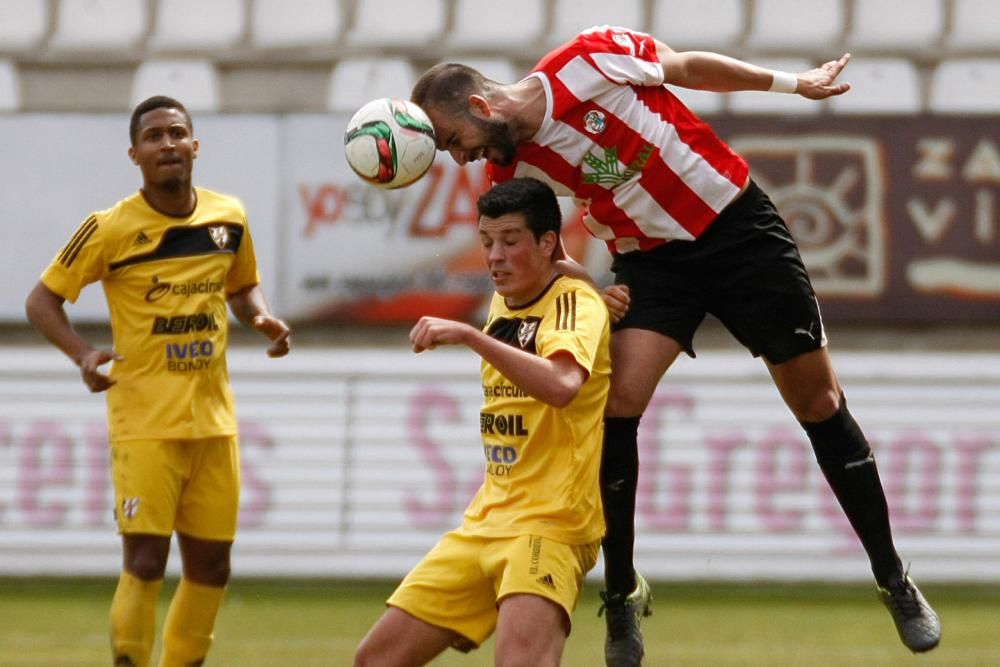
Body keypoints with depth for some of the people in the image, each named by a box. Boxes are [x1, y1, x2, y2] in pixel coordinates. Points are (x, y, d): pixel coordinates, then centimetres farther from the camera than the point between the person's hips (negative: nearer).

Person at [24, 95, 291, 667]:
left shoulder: (229, 217, 3)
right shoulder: (111, 229, -10)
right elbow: (42, 301, -4)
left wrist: (263, 319, -2)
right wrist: (83, 353, -21)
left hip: (214, 420, 5)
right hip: (145, 421, -5)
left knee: (211, 565, 8)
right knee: (146, 560, -11)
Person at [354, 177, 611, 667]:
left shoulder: (576, 302, -10)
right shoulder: (501, 306, 13)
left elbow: (561, 385, -31)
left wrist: (469, 336, -35)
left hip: (550, 525, -8)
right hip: (484, 525, 8)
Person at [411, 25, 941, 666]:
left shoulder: (589, 59, -21)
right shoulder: (511, 171, -8)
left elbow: (689, 68, -7)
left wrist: (793, 83, 1)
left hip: (735, 223, -3)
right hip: (650, 258, 3)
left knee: (819, 401, 2)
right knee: (619, 400, -17)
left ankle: (894, 581, 14)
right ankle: (621, 595, -3)